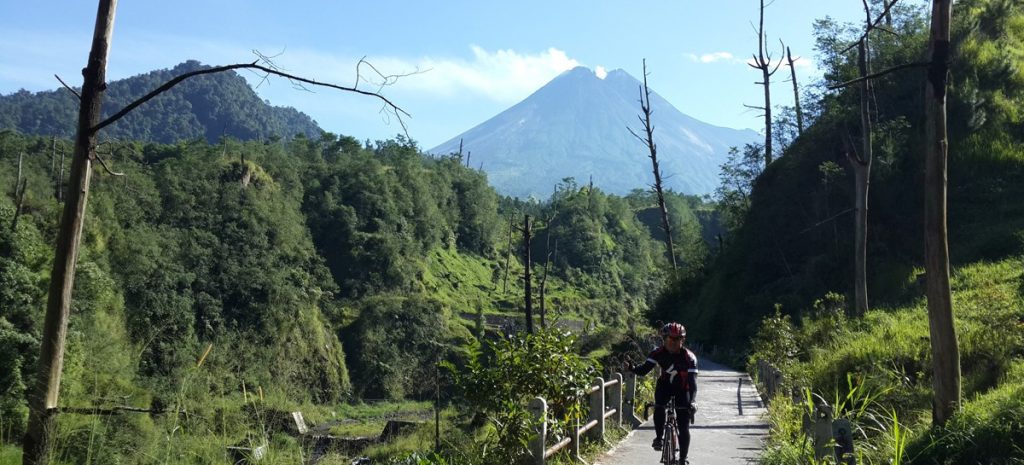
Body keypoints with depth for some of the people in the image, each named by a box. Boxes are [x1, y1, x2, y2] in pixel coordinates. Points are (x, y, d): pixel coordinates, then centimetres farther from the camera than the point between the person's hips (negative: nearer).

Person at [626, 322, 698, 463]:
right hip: (665, 385, 2)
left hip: (682, 388, -1)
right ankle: (659, 438, -3)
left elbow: (692, 381, -34)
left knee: (684, 428, -6)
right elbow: (644, 370, -22)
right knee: (659, 408, -28)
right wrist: (632, 368, -44)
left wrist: (693, 401, -49)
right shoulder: (658, 353, -20)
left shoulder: (689, 357, -27)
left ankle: (682, 460, 8)